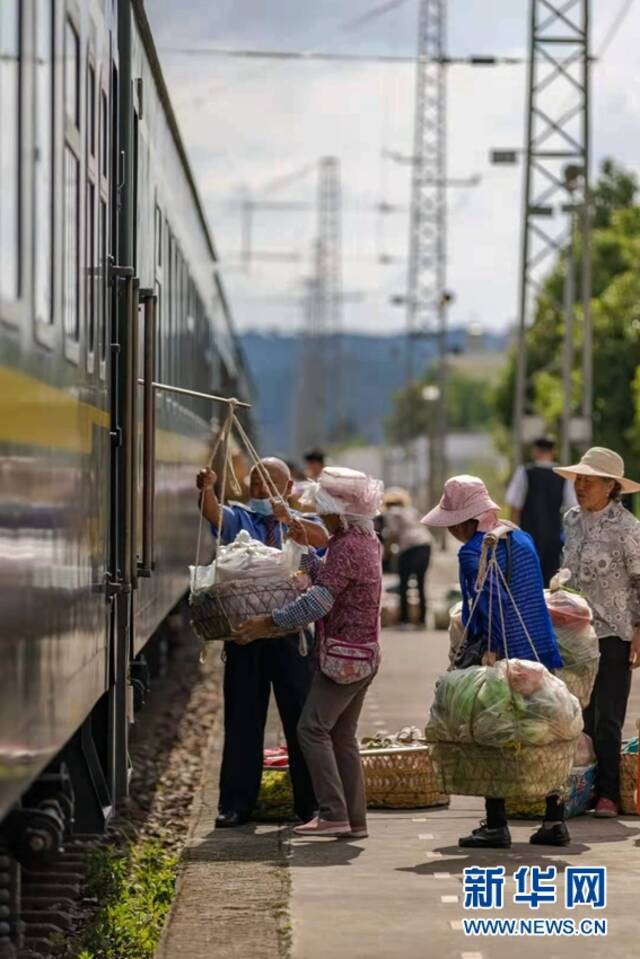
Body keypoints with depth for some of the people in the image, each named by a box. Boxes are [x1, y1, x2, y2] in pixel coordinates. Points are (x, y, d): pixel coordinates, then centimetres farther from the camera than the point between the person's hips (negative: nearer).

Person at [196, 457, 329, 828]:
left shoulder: (301, 524, 11)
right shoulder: (238, 518, 12)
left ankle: (311, 804, 9)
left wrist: (289, 519, -31)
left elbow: (323, 537, -12)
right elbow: (214, 514, -10)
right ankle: (236, 804, 8)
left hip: (291, 632, -1)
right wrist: (206, 490, -33)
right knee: (242, 720, 3)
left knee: (301, 718, 2)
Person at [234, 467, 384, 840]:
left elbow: (318, 601, -24)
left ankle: (333, 813, -10)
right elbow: (327, 580, 21)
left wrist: (268, 622, -21)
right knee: (342, 735, 12)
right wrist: (305, 549, 18)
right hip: (364, 654, 10)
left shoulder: (347, 547, -18)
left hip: (343, 655, -10)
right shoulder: (366, 540, 13)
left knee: (313, 728, -7)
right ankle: (355, 819, 12)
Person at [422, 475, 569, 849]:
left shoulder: (472, 552, -14)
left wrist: (489, 648, -17)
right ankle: (555, 820, 13)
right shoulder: (522, 539, 11)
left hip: (499, 659, -7)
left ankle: (496, 825, 4)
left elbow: (492, 602, -23)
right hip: (540, 656, 8)